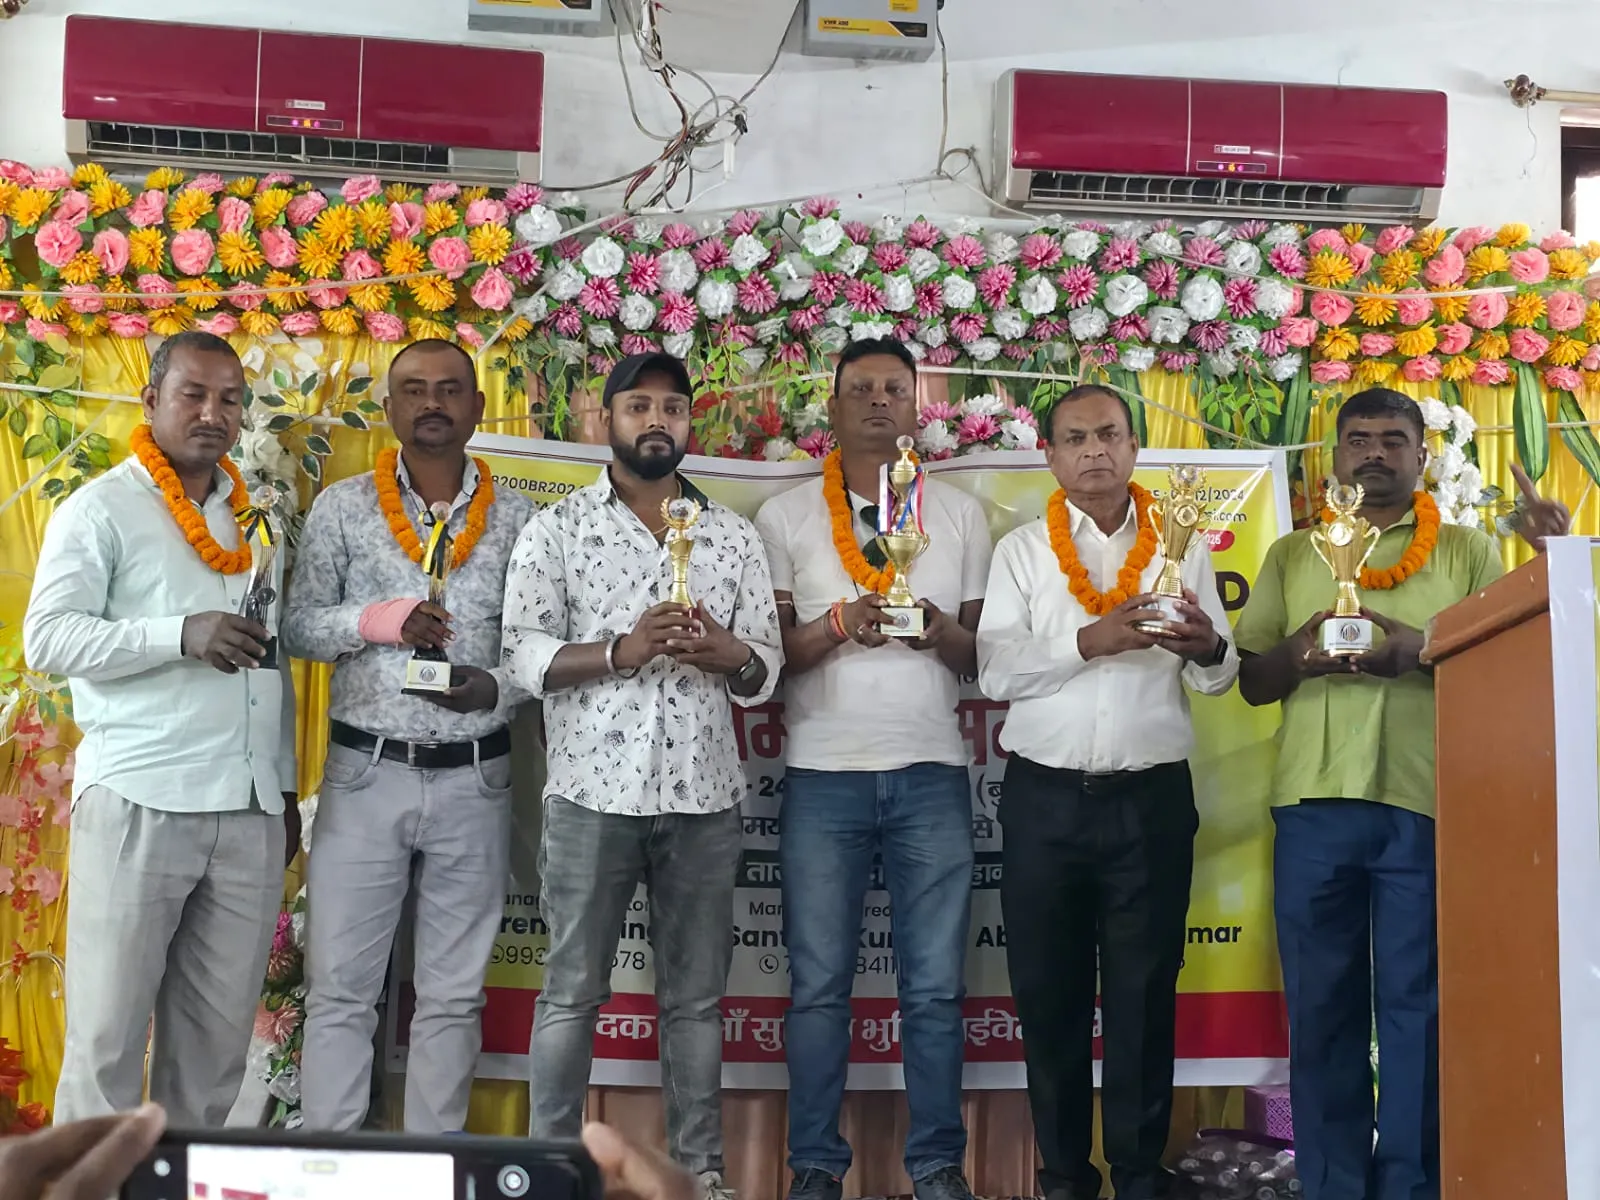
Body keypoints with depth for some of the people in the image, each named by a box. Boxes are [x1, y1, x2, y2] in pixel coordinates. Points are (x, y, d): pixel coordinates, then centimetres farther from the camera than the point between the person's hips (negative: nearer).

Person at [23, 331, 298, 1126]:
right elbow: (48, 639, -9)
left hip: (250, 812, 5)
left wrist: (285, 785, 19)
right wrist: (181, 635, -21)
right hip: (138, 802, -5)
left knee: (219, 1029, 8)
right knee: (109, 1025, -1)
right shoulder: (102, 510, 1)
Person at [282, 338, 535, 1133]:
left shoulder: (517, 519, 5)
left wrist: (495, 688, -16)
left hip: (474, 782, 1)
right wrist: (377, 619, -17)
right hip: (365, 774, -1)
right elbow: (297, 626, 1)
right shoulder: (343, 507, 3)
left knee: (453, 995, 9)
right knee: (339, 989, 3)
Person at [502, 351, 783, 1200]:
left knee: (695, 996, 9)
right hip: (593, 790, -2)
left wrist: (730, 655, -13)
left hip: (703, 796, 3)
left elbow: (766, 668, 9)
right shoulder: (557, 529, 3)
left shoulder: (734, 535, 11)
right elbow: (525, 655, -5)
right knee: (572, 990, 4)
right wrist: (621, 652, -19)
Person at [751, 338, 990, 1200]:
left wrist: (942, 634, -11)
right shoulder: (786, 517, 6)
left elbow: (985, 654, 10)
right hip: (824, 777, -1)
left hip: (932, 776, 1)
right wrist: (837, 624, -15)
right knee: (818, 985, 3)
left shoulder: (961, 515, 11)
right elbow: (767, 654, 2)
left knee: (936, 987, 3)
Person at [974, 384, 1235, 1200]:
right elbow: (997, 672, -6)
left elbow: (1217, 679, 4)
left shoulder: (1183, 549, 9)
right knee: (1047, 990, 5)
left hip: (1152, 797, 0)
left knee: (1144, 993, 3)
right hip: (1044, 799, 0)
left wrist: (1208, 649, -19)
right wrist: (1089, 640, -19)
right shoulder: (1020, 551, 6)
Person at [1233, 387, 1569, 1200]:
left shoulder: (1469, 551, 11)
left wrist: (1417, 651, -15)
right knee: (1322, 1004, 4)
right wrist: (1298, 653, -8)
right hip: (1314, 803, 2)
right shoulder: (1292, 556, 16)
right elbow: (1251, 682, 13)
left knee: (1419, 1004, 1)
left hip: (1427, 804, -1)